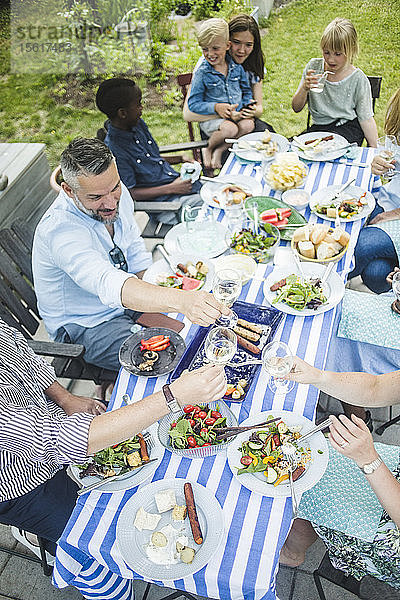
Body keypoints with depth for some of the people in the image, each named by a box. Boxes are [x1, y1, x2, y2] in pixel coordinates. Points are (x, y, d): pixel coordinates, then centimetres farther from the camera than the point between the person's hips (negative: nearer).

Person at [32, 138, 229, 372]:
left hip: (125, 301, 7)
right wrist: (180, 300, -65)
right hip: (86, 328, -7)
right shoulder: (60, 229, -34)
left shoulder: (116, 192, -9)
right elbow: (108, 285, -51)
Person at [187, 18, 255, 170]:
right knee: (230, 129, -34)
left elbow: (246, 91, 16)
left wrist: (247, 105, -5)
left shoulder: (237, 67, 5)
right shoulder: (202, 73, -6)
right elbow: (193, 103, -8)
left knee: (248, 125, -26)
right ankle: (208, 149, -2)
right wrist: (215, 107, -22)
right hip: (210, 117, -4)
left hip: (237, 114, 4)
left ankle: (219, 150, -9)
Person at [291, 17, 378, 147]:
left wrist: (374, 148, -10)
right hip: (318, 126, 3)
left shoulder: (358, 79, -4)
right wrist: (304, 88, -15)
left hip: (348, 127, -2)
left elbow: (366, 118, 0)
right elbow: (296, 108, 6)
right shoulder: (313, 66, 3)